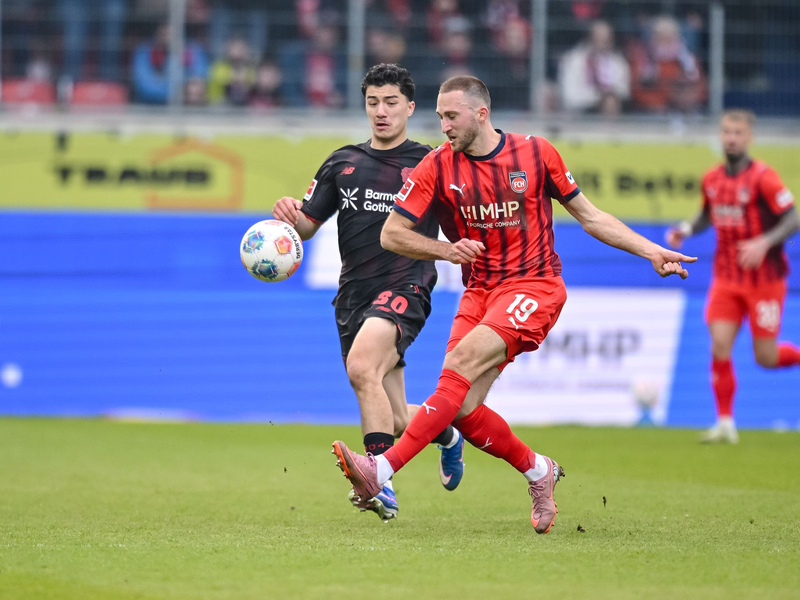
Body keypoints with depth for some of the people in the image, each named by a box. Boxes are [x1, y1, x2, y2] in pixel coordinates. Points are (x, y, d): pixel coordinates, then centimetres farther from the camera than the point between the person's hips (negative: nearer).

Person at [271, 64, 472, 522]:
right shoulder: (343, 164, 14)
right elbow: (307, 225, 14)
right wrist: (289, 215, -9)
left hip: (405, 290, -5)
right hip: (355, 296, 5)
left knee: (362, 366, -33)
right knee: (396, 420, 6)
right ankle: (446, 430, 41)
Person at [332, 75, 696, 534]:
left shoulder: (536, 154, 0)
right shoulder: (439, 167, 2)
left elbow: (589, 216, 11)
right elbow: (391, 234, 4)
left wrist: (652, 252, 7)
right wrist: (445, 250, -12)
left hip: (534, 287, -4)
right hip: (480, 291, 4)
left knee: (461, 363, -26)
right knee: (462, 409, -10)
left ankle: (381, 471, -35)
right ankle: (538, 471, 17)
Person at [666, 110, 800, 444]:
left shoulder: (762, 178, -13)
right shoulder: (712, 179, 5)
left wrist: (764, 243, -30)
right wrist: (687, 229, 2)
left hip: (764, 281, -4)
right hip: (726, 279, 4)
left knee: (766, 358, -1)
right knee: (719, 346, -10)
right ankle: (725, 424, -2)